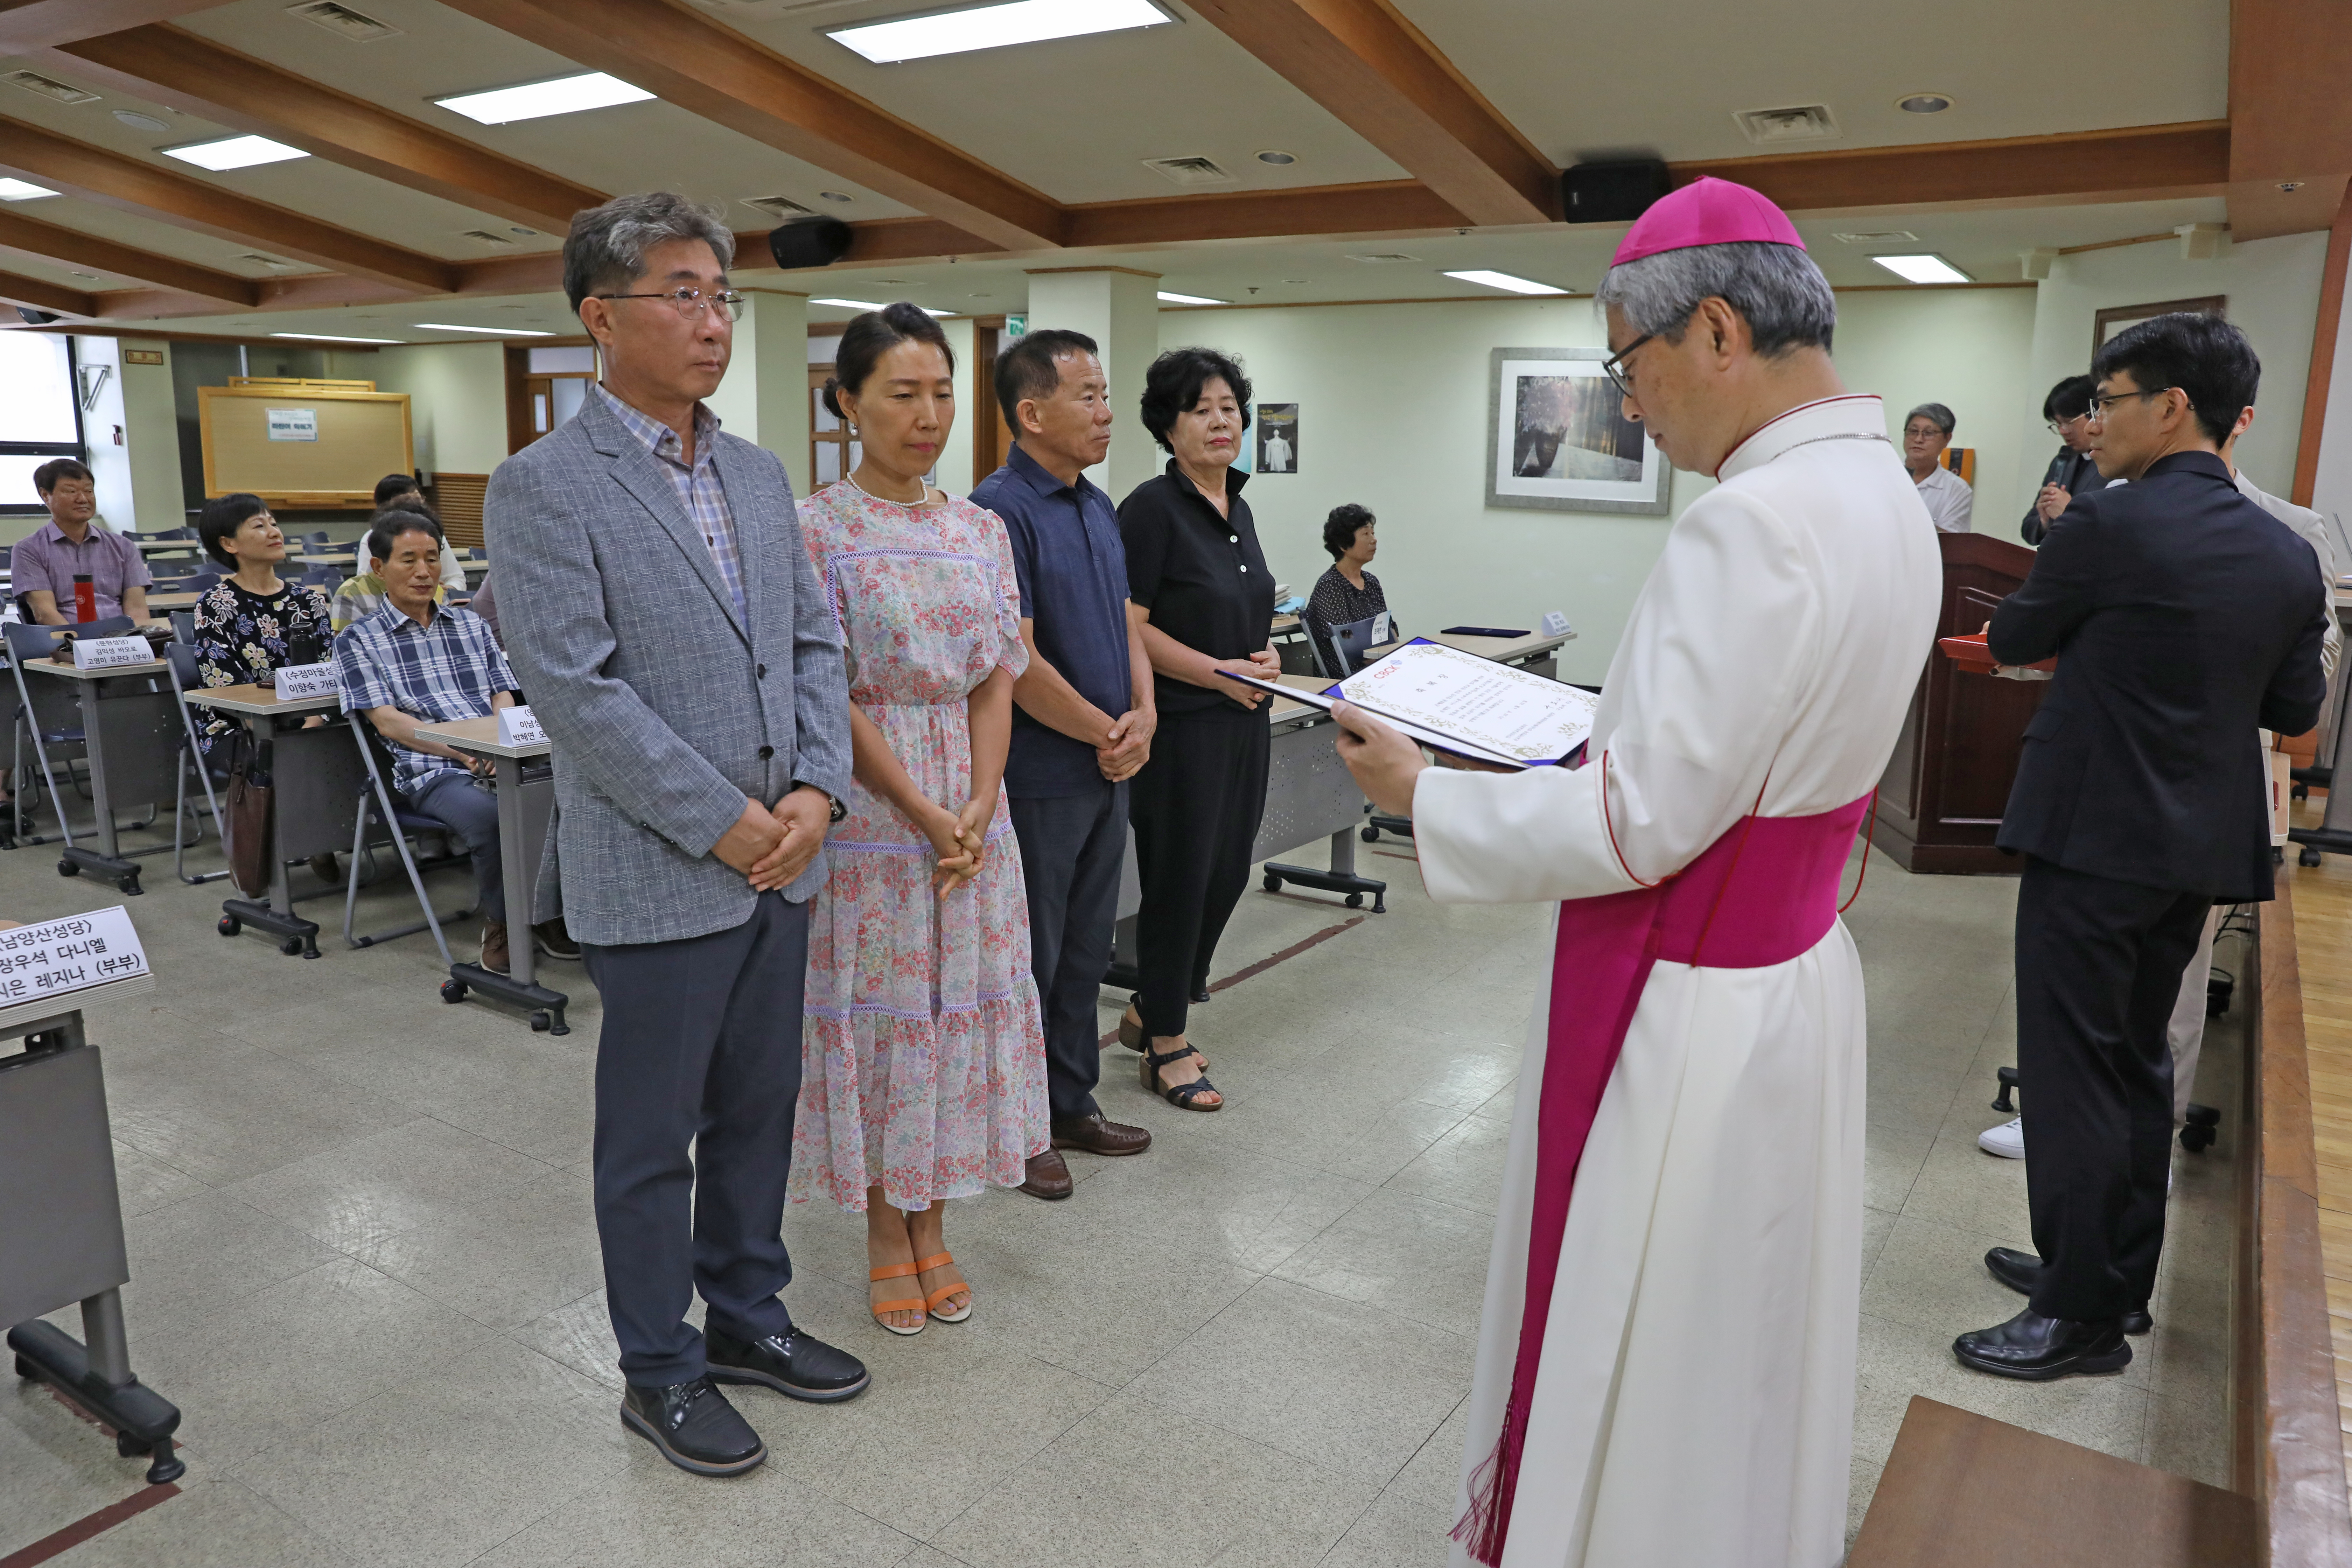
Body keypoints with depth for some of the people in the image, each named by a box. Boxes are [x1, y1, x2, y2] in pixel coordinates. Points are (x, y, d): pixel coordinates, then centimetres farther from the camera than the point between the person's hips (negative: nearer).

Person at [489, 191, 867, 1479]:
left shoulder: (758, 474, 10)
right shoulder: (543, 488, -11)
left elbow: (814, 644, 10)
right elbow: (576, 690, -17)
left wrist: (815, 791, -5)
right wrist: (725, 824, -17)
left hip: (777, 863, 7)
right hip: (656, 877, -6)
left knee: (757, 1109, 18)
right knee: (652, 1138, 9)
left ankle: (745, 1316, 37)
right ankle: (660, 1372, 27)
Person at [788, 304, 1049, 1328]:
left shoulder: (981, 531, 8)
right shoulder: (816, 530, -7)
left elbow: (997, 681, 3)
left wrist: (979, 808, -10)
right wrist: (924, 813, -15)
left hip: (974, 809, 5)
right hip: (867, 809, -4)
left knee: (960, 1002, 10)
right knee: (874, 1007, 5)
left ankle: (932, 1224, 27)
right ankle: (886, 1236, 23)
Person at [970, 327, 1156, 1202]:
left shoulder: (1099, 509, 11)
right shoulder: (1000, 512, -16)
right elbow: (1017, 662, -20)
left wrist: (1143, 716, -4)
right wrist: (1105, 734, -11)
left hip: (1107, 770, 8)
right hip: (1040, 777, -8)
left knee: (1085, 952, 17)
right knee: (1029, 958, 4)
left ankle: (1071, 1104, 32)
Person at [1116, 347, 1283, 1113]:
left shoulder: (1237, 509, 13)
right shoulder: (1153, 507, -12)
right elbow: (1129, 625, -16)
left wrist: (1265, 652, 2)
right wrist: (1219, 672, -19)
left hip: (1243, 721, 8)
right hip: (1182, 726, -8)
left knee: (1227, 872, 13)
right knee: (1180, 878, 1)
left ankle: (1147, 1013, 31)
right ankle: (1166, 1047, 17)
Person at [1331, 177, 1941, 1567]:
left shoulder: (1756, 523, -26)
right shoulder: (1885, 497, 5)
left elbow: (1640, 826, -24)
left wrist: (1424, 792, -13)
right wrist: (1599, 727, 11)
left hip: (1684, 1017, -9)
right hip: (1798, 972, 10)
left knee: (1628, 1358, 11)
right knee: (1744, 1333, 26)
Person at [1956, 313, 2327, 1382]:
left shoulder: (2107, 525, -15)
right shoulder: (2289, 556, 5)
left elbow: (2011, 642, -1)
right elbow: (2294, 708, 12)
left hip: (2094, 836, -8)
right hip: (2204, 845, 8)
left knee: (2071, 1071, 1)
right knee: (2138, 1063, 19)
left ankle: (2082, 1315, 9)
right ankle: (2118, 1276, 31)